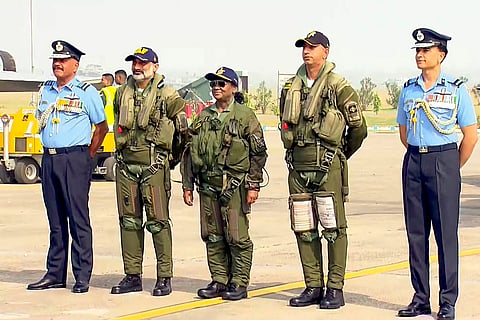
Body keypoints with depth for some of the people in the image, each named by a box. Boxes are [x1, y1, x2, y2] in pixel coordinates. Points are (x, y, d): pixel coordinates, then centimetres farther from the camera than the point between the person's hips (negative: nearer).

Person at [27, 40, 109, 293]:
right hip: (49, 158, 6)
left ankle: (82, 277, -2)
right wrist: (50, 152, 13)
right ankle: (55, 274, 14)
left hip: (74, 160, -6)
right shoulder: (45, 90, 14)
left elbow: (102, 127, 4)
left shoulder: (86, 92, -1)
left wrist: (87, 156, 2)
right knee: (55, 219, 9)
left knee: (78, 218, -5)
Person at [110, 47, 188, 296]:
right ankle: (133, 276, 14)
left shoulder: (167, 96, -3)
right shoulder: (122, 94, 12)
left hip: (154, 165, -5)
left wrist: (173, 156, 7)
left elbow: (183, 129, 3)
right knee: (129, 221, 7)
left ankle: (164, 277, 2)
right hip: (126, 164, 5)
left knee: (157, 221, -4)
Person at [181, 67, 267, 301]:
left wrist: (254, 186, -9)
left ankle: (239, 283, 5)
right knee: (212, 237, 8)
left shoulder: (245, 116, -1)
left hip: (235, 186, -5)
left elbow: (258, 153, -3)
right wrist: (187, 186, 11)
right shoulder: (203, 117, 14)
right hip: (208, 186, 5)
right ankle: (219, 281, 16)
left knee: (237, 237, -3)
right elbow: (190, 152, 16)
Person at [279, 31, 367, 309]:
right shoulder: (292, 87, 13)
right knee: (304, 229, 8)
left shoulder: (339, 87, -4)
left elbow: (358, 127, 0)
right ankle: (313, 287, 15)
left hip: (327, 166, -6)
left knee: (334, 228, -3)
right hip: (298, 166, 6)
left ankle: (335, 289, 2)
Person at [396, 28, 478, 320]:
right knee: (416, 232, 6)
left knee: (446, 232, -4)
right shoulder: (409, 90, 10)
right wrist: (419, 157, 15)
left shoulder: (456, 90, -2)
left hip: (443, 160, -4)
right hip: (413, 163, 5)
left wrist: (452, 169, 3)